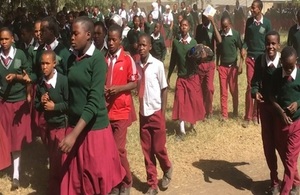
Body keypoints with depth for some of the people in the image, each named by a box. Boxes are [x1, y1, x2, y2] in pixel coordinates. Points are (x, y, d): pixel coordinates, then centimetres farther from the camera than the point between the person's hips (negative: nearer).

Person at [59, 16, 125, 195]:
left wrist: (74, 134, -27)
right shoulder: (72, 58, 5)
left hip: (94, 126, -6)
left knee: (99, 175, 8)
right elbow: (71, 92, 7)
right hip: (74, 123, 6)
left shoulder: (97, 59, -14)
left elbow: (94, 101, -20)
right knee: (74, 176, 12)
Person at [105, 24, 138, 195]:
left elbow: (134, 83, -3)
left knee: (119, 148, -6)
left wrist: (118, 88, -18)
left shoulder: (128, 59, -6)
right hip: (105, 109, 4)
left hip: (121, 110, -4)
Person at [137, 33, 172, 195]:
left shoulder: (158, 65, -9)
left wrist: (163, 114, -7)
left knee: (158, 148, 3)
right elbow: (136, 88, 6)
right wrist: (139, 110, 2)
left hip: (156, 112, -3)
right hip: (143, 113, 3)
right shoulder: (136, 66, 0)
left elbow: (164, 89, -5)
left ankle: (167, 170, 34)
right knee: (147, 151, 9)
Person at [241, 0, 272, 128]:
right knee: (250, 86, -3)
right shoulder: (249, 21, 0)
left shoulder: (267, 23, -5)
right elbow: (246, 38, 8)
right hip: (250, 57, 1)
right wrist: (244, 48, -11)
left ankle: (256, 114, 17)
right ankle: (247, 116, 3)